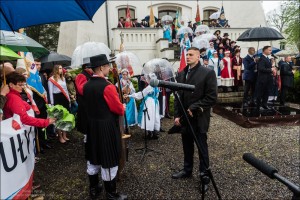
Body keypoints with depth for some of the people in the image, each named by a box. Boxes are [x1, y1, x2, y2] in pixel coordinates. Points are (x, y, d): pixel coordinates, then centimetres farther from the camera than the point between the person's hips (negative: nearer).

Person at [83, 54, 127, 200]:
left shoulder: (86, 86, 3)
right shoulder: (107, 86, -21)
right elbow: (119, 109, -15)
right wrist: (123, 108, 5)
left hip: (92, 126, 8)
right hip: (107, 128, -8)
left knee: (93, 158, 18)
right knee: (108, 161, 5)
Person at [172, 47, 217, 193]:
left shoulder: (208, 73, -9)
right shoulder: (181, 74, 9)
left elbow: (212, 97, -13)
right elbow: (178, 96, 11)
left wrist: (194, 108, -15)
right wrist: (177, 115, 4)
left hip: (199, 118, -5)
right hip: (184, 117, 5)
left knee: (202, 147, 9)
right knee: (187, 146, 18)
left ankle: (204, 176, 26)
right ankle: (187, 170, 37)